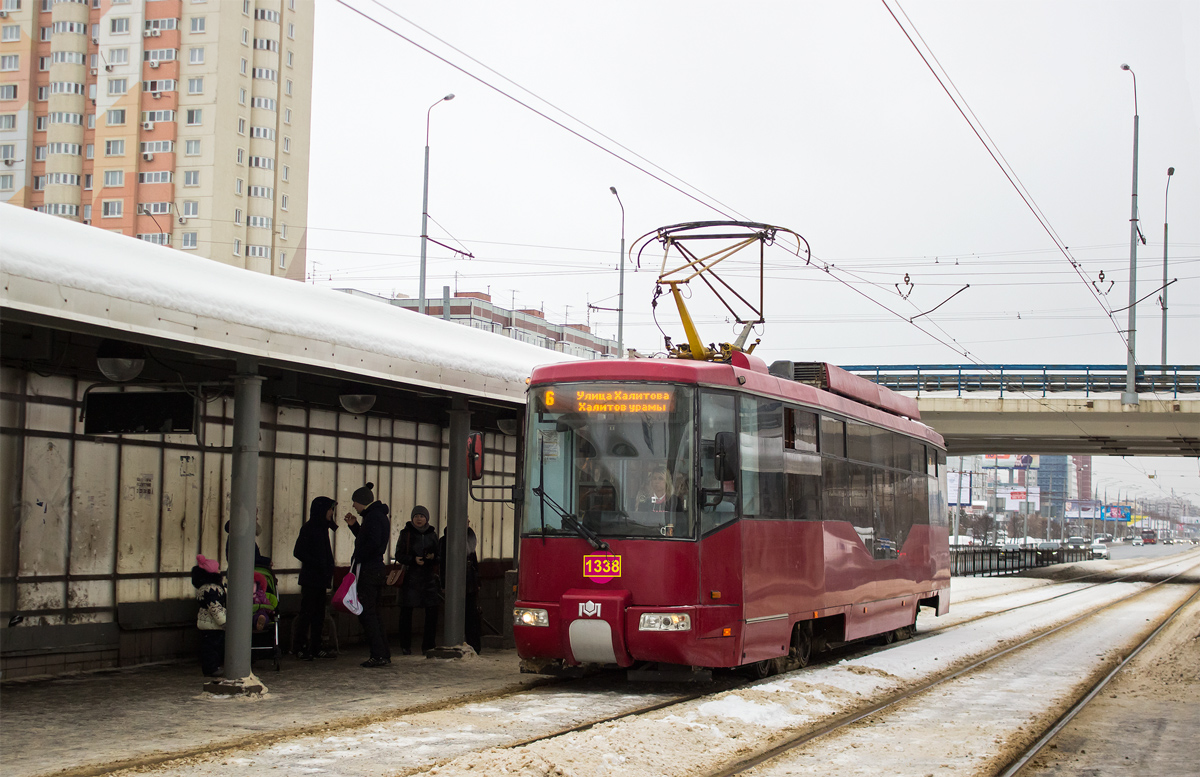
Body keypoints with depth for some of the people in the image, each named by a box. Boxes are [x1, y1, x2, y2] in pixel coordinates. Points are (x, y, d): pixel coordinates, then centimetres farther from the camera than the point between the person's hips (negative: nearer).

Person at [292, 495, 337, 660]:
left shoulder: (322, 528, 14)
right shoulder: (308, 529, -11)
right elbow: (298, 552, -15)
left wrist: (328, 569, 11)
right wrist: (317, 564, -18)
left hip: (320, 578, 8)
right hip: (310, 578, -8)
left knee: (319, 615, 9)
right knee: (307, 613, -6)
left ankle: (315, 648, 12)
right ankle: (303, 649, -5)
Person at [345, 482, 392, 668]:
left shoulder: (373, 517, -15)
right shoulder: (379, 515, 18)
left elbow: (372, 543, -26)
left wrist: (356, 559, -16)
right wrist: (354, 525, 16)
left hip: (369, 569, -10)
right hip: (378, 569, 10)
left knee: (366, 613, -7)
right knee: (374, 612, 14)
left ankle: (379, 655, -10)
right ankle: (384, 654, 15)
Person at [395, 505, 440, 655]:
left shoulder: (432, 534, 12)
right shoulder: (406, 533, 2)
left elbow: (439, 554, 17)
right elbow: (399, 555, -1)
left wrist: (433, 556, -6)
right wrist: (413, 559, -17)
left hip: (429, 577, 3)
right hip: (410, 577, -3)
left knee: (432, 612, -3)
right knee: (407, 611, -2)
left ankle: (428, 645, 6)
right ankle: (405, 646, 8)